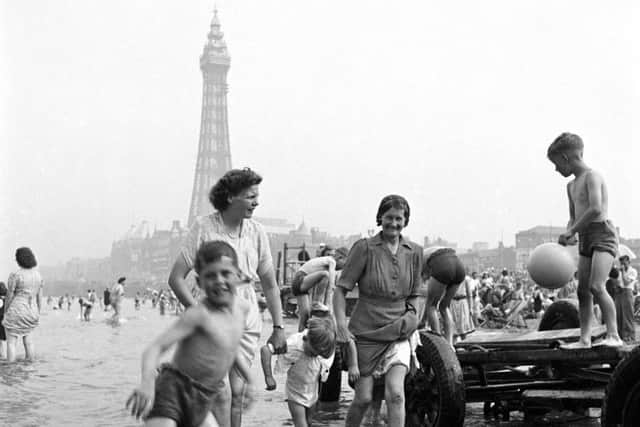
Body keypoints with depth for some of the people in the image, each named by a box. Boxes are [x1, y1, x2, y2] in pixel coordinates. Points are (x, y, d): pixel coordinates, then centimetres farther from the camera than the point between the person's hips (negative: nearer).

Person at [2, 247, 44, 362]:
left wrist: (5, 314, 1)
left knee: (11, 342, 1)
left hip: (15, 312, -6)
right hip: (31, 312, 6)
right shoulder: (38, 275, 3)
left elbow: (9, 297, -10)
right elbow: (39, 297, 7)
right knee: (28, 340, 19)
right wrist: (37, 314, 16)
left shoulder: (15, 275, -14)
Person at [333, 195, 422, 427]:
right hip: (365, 333, -2)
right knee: (363, 398, 3)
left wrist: (412, 329, 11)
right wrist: (342, 326, -16)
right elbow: (340, 289, -6)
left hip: (398, 334, 2)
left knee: (395, 394, -14)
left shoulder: (414, 253, 3)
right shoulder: (364, 248, -8)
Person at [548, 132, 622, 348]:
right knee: (583, 290, 5)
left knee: (596, 286, -20)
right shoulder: (571, 186, 19)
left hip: (603, 234, -9)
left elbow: (596, 209, -24)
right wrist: (568, 234, 4)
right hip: (585, 240, 9)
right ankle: (584, 339, 9)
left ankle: (613, 336, -17)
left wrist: (571, 231, -18)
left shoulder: (592, 176, -10)